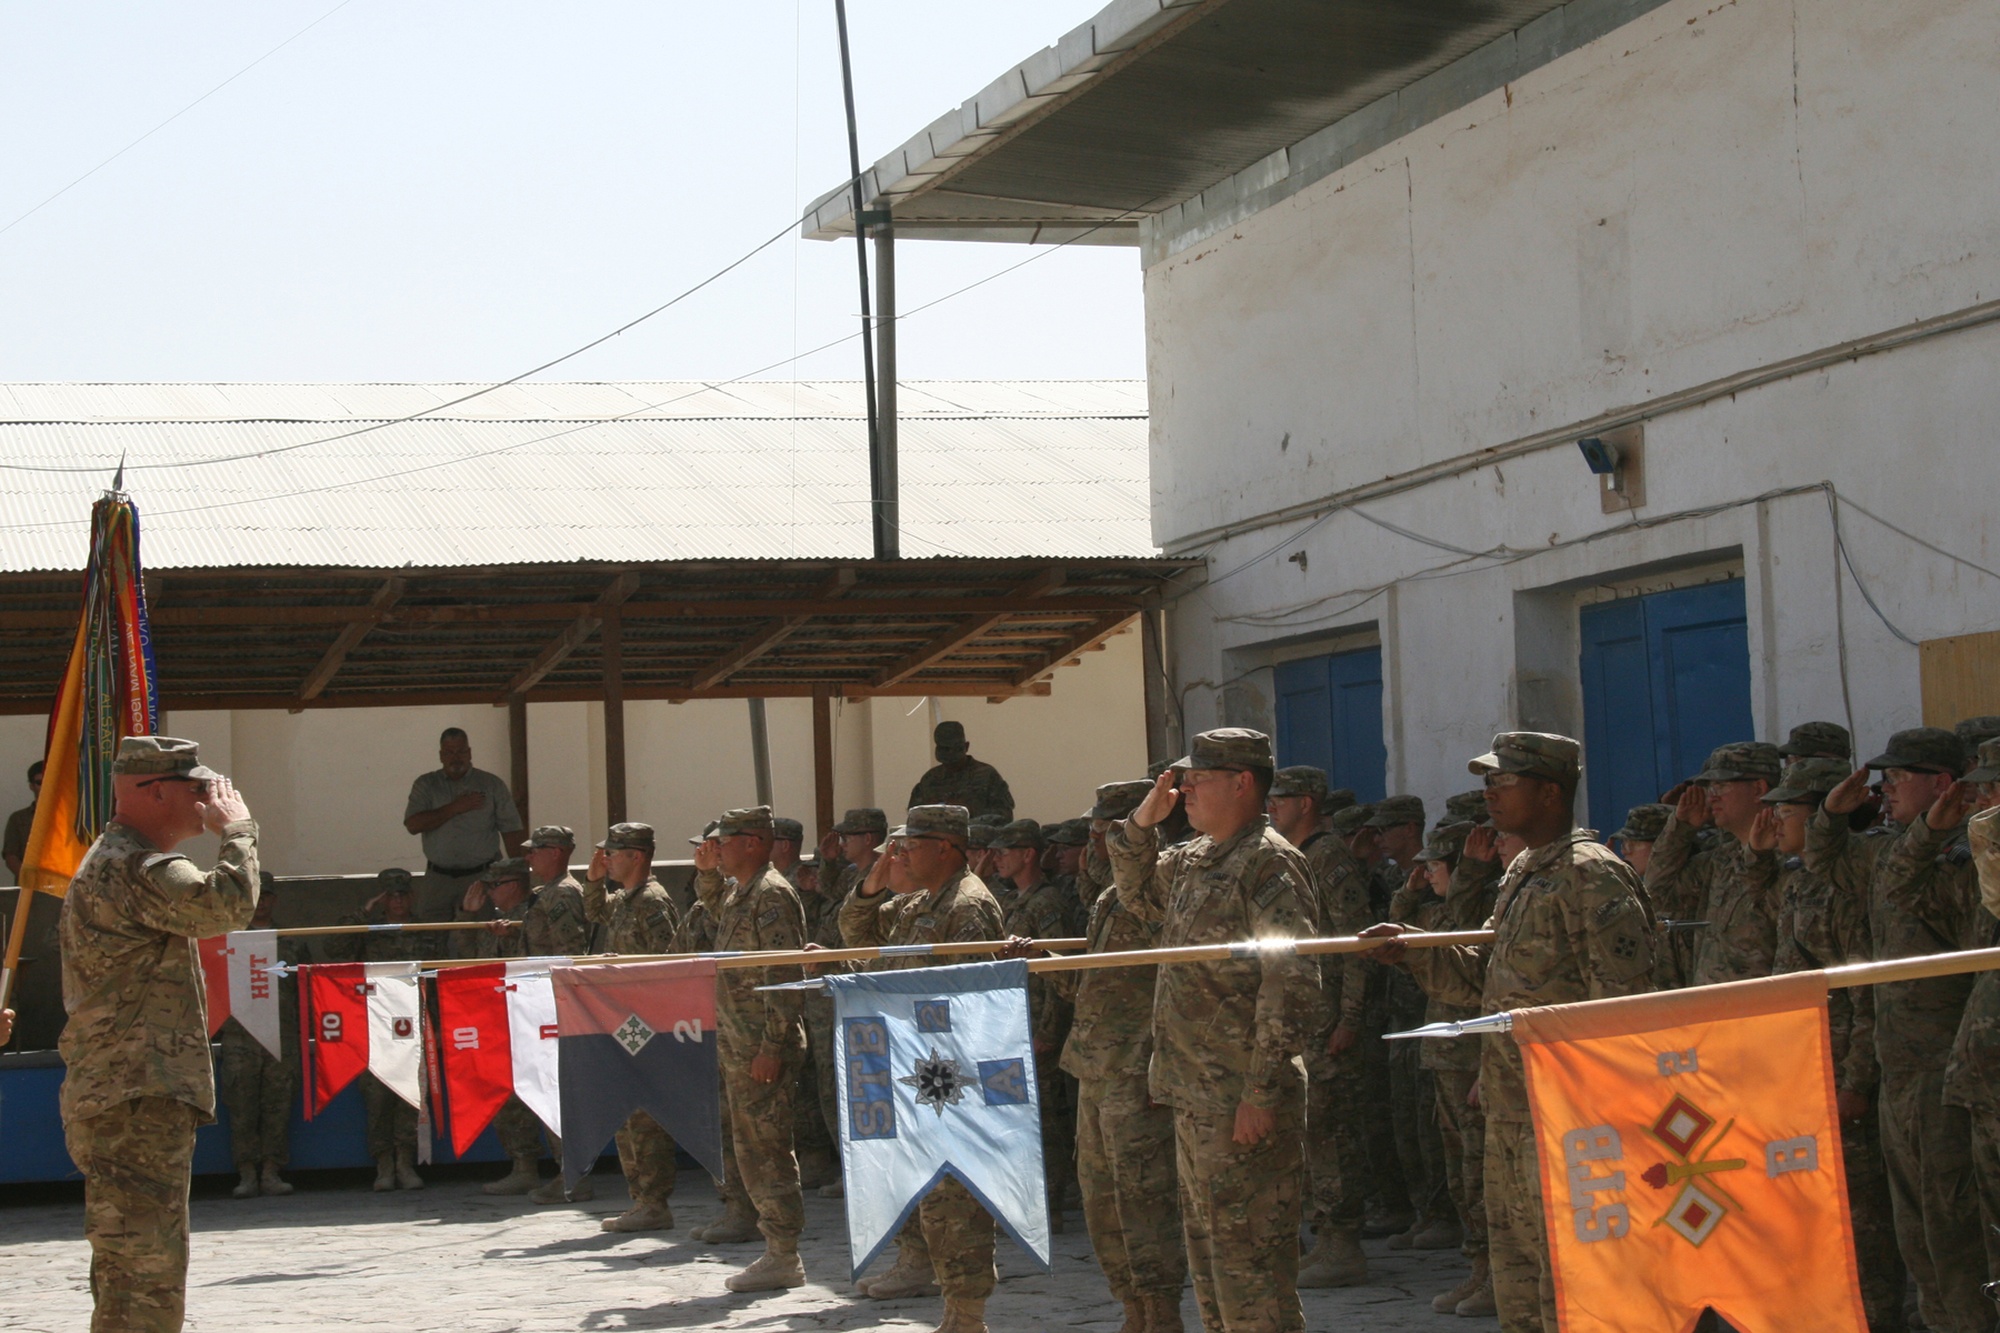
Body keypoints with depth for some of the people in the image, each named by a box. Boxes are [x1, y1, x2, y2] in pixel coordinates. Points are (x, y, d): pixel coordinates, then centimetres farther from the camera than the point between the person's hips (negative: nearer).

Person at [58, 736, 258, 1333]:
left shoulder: (112, 862, 22)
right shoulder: (132, 868, -14)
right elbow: (227, 903, -27)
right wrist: (237, 827, -13)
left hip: (128, 1102, 11)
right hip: (137, 1104, -11)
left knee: (131, 1275, 16)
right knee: (145, 1274, -13)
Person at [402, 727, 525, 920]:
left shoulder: (492, 784, 6)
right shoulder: (425, 785, 9)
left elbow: (510, 830, 5)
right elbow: (413, 824, -5)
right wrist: (455, 808, -9)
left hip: (483, 877, -1)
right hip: (439, 878, 1)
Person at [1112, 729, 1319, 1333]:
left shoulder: (1270, 863, -14)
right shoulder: (1192, 858, 14)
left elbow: (1291, 987, -19)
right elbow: (1138, 894, 33)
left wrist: (1262, 1095, -22)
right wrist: (1142, 823, 14)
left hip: (1242, 1100, -10)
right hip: (1195, 1094, 10)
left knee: (1247, 1251, -8)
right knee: (1207, 1241, 16)